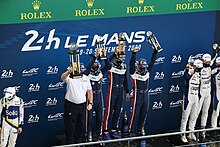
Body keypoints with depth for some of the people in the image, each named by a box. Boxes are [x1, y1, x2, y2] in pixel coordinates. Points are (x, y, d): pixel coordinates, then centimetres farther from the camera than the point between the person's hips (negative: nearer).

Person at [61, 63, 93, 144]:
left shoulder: (86, 78, 8)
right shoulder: (70, 77, -9)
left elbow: (89, 91, 13)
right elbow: (62, 78, -32)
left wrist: (90, 103, 4)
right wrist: (68, 72, -54)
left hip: (82, 105, 5)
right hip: (70, 105, -5)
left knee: (81, 125, 14)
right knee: (70, 125, 0)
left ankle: (78, 141, 29)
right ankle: (69, 143, 10)